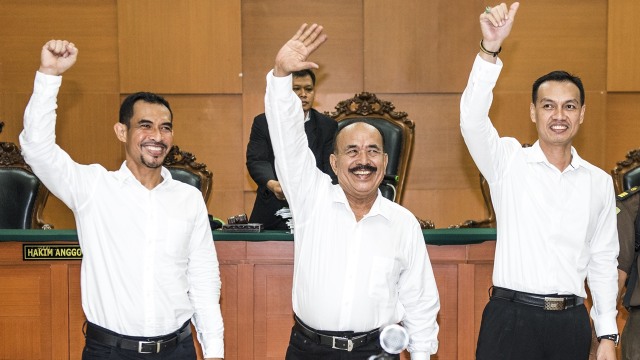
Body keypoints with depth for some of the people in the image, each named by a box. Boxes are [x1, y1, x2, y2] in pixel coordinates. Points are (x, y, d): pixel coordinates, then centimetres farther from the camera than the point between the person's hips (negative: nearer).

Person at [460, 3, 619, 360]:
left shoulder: (600, 182, 9)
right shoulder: (509, 161, -1)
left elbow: (603, 262, 12)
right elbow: (472, 119, -19)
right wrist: (490, 49, -32)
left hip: (572, 321, 3)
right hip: (511, 317, -3)